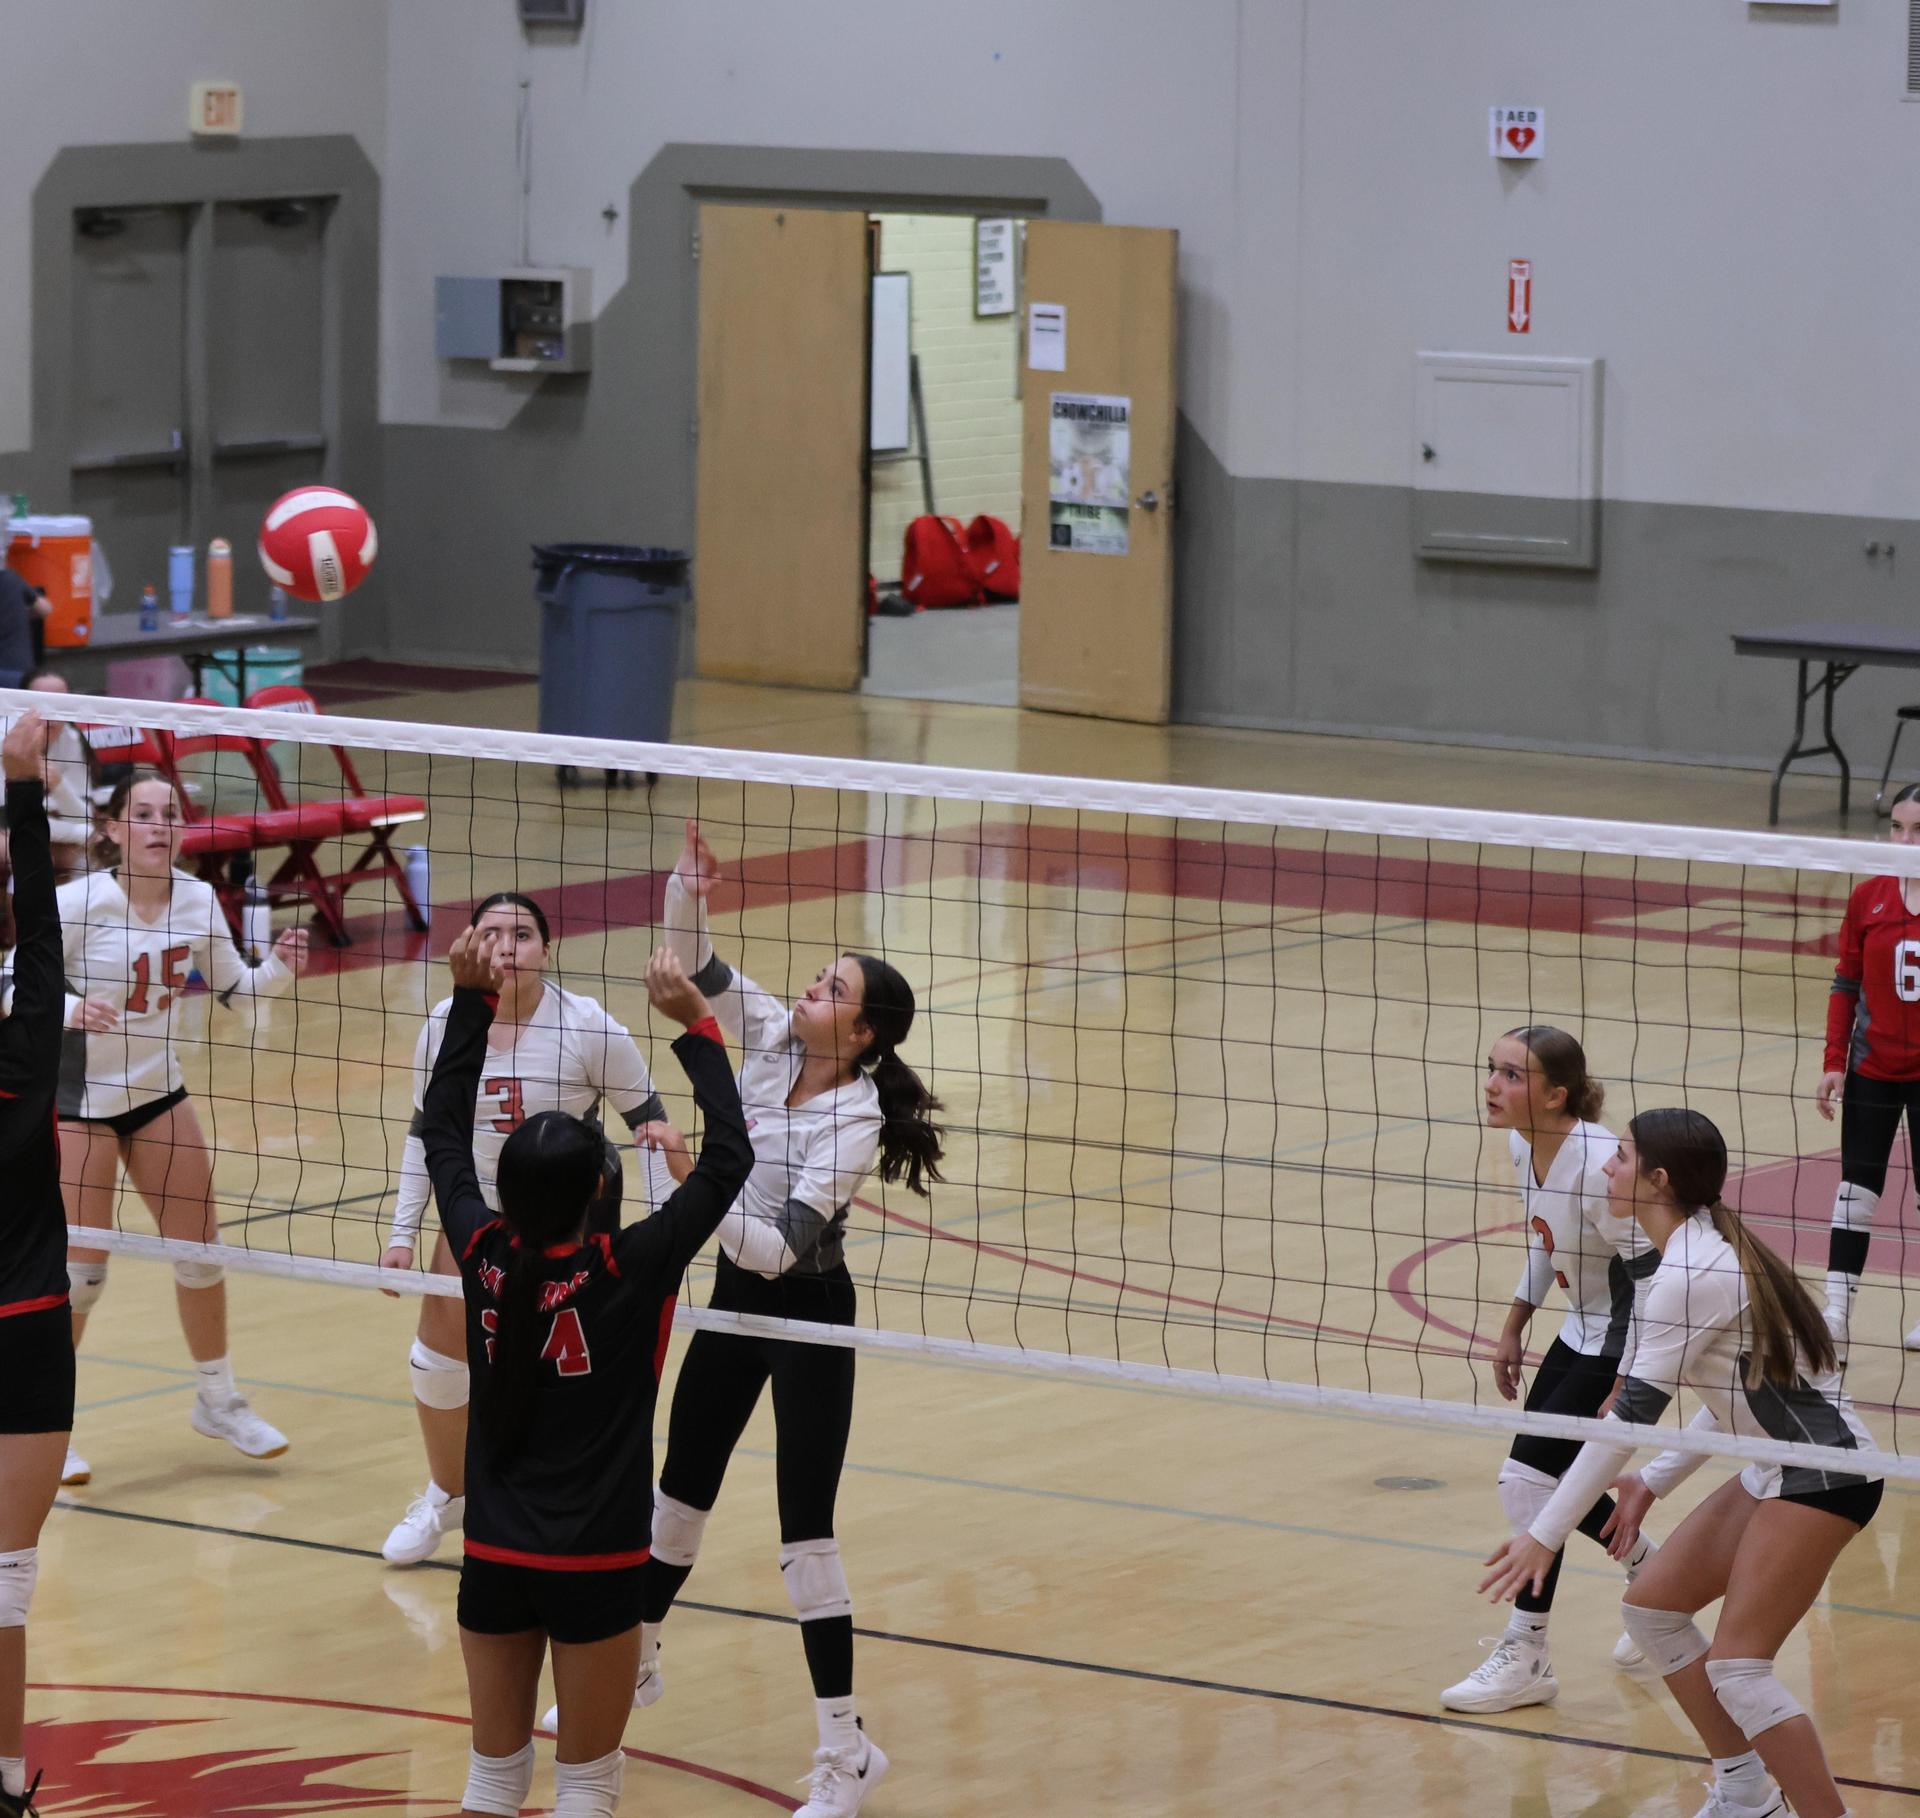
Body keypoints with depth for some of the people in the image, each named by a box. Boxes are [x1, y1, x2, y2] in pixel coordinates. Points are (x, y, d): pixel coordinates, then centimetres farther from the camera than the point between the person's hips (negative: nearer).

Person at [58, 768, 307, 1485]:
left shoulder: (196, 899, -7)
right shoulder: (79, 902, -22)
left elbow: (235, 988, 6)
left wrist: (280, 967, -13)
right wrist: (71, 1008, -39)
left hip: (157, 1090, 5)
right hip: (80, 1096, -5)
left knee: (200, 1250, 10)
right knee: (80, 1270, -5)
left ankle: (218, 1401, 28)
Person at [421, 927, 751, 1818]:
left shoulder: (483, 1259, -5)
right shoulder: (628, 1272, -16)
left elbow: (441, 1133, 9)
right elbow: (728, 1159, -11)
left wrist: (472, 1000, 11)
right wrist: (697, 1028, -7)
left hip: (494, 1561, 4)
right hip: (594, 1569, -4)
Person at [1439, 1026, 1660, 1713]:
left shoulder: (1598, 1166, -30)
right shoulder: (1522, 1148, -4)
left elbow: (1651, 1276, -25)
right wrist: (1514, 1327, 15)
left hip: (1627, 1345, -9)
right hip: (1581, 1332, 9)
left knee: (1528, 1479, -10)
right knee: (1549, 1479, 13)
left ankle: (1525, 1658, 2)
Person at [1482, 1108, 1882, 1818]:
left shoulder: (1691, 1274, -21)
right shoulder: (1707, 1249, 8)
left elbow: (1630, 1415, -21)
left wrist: (1545, 1534, -17)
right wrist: (1654, 1480, 15)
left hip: (1821, 1477, -10)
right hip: (1774, 1471, 10)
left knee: (1735, 1668, -13)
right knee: (1651, 1606, 13)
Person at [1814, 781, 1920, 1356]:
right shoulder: (1868, 899, -4)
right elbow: (1846, 984, 2)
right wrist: (1834, 1063, -2)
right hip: (1872, 1067, 2)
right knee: (1858, 1185, 4)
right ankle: (1836, 1311, 7)